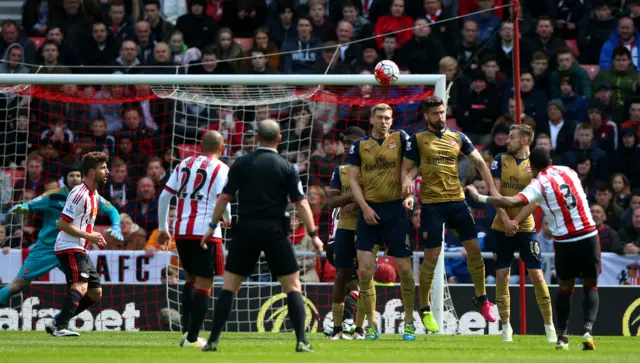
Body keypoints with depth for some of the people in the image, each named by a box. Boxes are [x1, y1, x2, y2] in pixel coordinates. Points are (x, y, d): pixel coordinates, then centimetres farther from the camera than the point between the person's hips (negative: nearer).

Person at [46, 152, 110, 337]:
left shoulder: (94, 195, 16)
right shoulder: (79, 194, -15)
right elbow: (62, 223, -19)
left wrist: (95, 237, 10)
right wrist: (89, 236, -18)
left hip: (81, 250, 10)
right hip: (69, 248, -10)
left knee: (95, 293, 10)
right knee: (80, 287, -25)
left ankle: (57, 323, 13)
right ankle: (60, 327, -34)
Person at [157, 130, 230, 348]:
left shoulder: (184, 165, 13)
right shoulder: (220, 169, -3)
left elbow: (164, 197, 11)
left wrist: (163, 229, 19)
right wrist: (228, 219, 8)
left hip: (181, 232, 6)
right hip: (206, 232, -6)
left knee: (191, 279, 23)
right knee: (204, 285, 0)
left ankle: (186, 331, 14)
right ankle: (192, 338, -3)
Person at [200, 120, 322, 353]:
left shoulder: (241, 164, 3)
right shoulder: (286, 168, 0)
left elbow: (225, 197, 2)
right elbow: (301, 204, -4)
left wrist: (212, 226, 11)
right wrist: (313, 235, 2)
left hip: (245, 231, 1)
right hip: (275, 232, -1)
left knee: (229, 286, 6)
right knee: (293, 286, 7)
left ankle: (213, 340, 0)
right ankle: (301, 341, -2)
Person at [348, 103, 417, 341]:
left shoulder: (400, 139, 1)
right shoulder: (359, 146, 5)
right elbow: (353, 179, 4)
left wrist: (410, 194, -17)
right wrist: (365, 207, -8)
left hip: (396, 210, -1)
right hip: (370, 211, 1)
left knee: (404, 268, 2)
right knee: (365, 270, -6)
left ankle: (409, 321, 17)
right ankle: (371, 324, 5)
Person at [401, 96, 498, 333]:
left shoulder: (457, 138, 10)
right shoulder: (417, 139, 1)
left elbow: (479, 162, 13)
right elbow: (406, 168, 1)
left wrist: (492, 189, 1)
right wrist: (406, 182, -23)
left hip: (457, 200, 3)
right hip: (432, 204, -3)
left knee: (474, 249, 0)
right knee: (431, 257, -2)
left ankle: (481, 299, 16)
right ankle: (424, 309, 11)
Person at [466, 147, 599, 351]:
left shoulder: (539, 184, -5)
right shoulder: (568, 172, 10)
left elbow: (511, 202, -19)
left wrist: (479, 197, -11)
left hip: (565, 242, -2)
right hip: (589, 237, 2)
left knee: (565, 288, 16)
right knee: (591, 287, 11)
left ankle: (562, 336, 13)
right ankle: (588, 329, -9)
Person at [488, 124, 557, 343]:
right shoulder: (500, 160, 3)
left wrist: (516, 222, -16)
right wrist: (506, 220, -15)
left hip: (526, 228, -2)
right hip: (501, 228, 2)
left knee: (537, 275, -5)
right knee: (502, 276, -1)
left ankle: (549, 326, 4)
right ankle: (505, 327, 9)